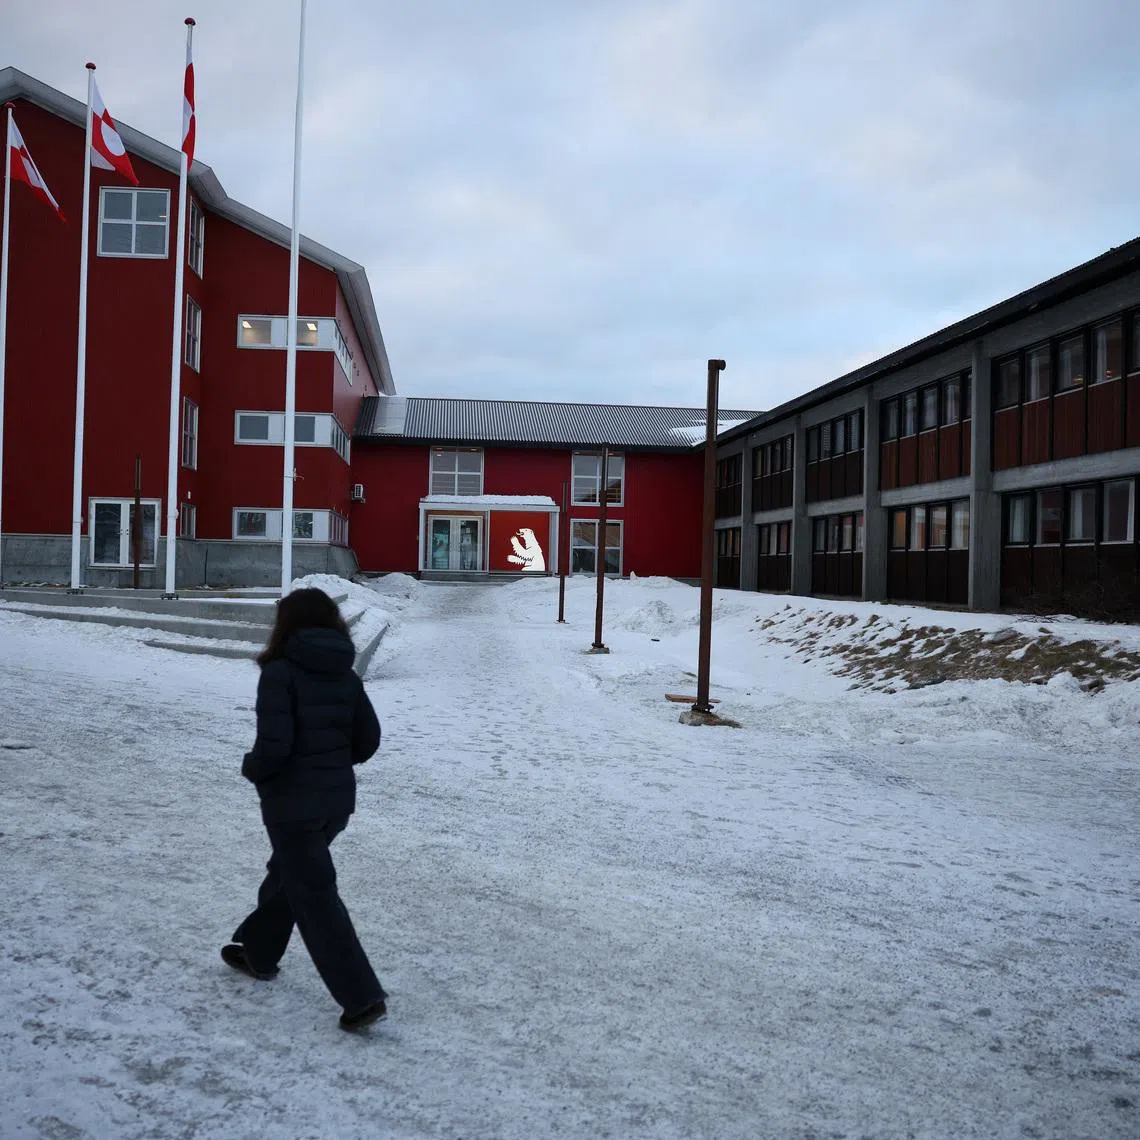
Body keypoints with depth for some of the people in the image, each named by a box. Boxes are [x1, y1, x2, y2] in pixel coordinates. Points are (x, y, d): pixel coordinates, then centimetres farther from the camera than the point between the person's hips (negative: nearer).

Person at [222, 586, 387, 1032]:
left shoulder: (281, 672, -16)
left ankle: (362, 996, 0)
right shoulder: (346, 675, 3)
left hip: (292, 802, -7)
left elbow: (274, 745, -23)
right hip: (338, 799, 7)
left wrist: (252, 768, -2)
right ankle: (258, 951, 46)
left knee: (314, 895, 1)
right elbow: (367, 740, 3)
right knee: (288, 872, 27)